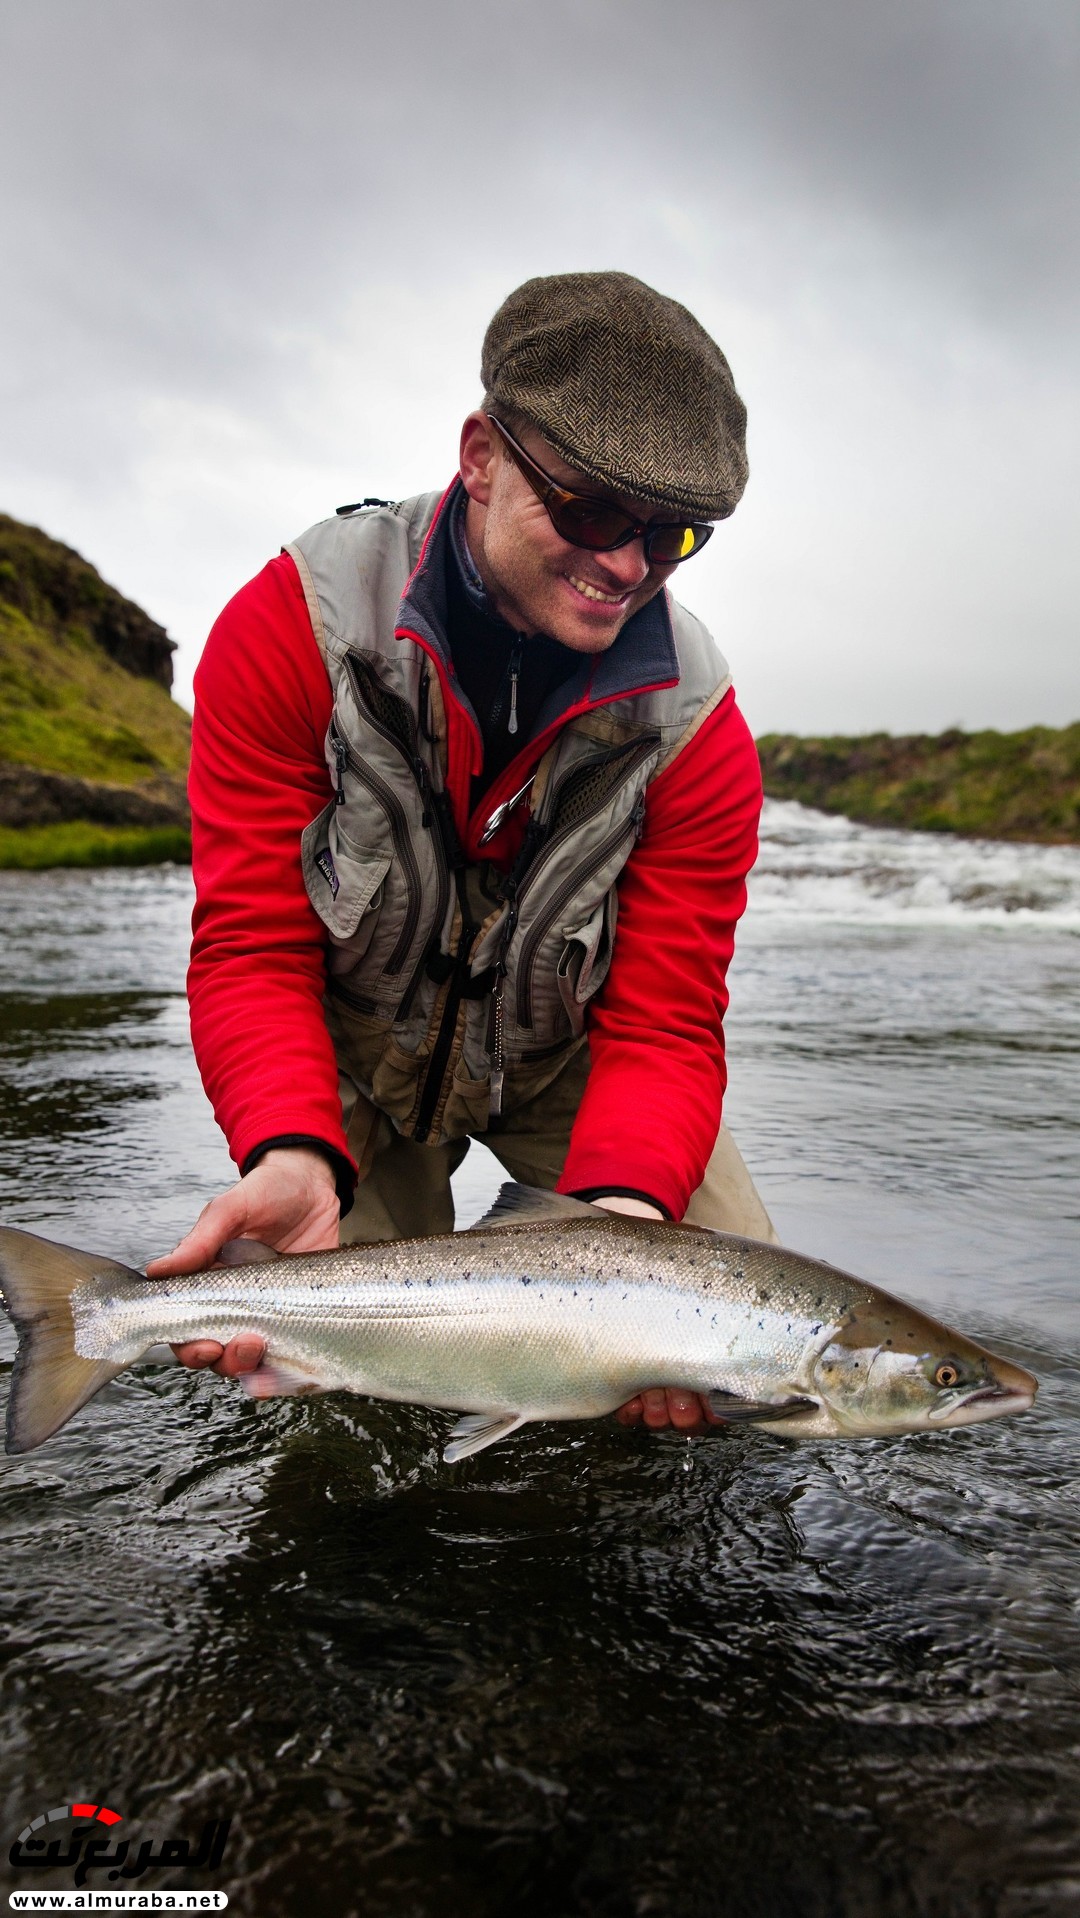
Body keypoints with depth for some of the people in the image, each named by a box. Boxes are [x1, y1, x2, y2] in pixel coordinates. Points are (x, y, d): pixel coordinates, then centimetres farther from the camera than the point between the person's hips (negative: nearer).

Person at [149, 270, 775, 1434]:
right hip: (353, 1048, -1)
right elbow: (252, 944, -24)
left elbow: (663, 1021, -22)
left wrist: (623, 1207, -43)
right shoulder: (292, 626, -24)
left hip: (562, 1056, 2)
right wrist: (295, 1153, -42)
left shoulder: (696, 724, -21)